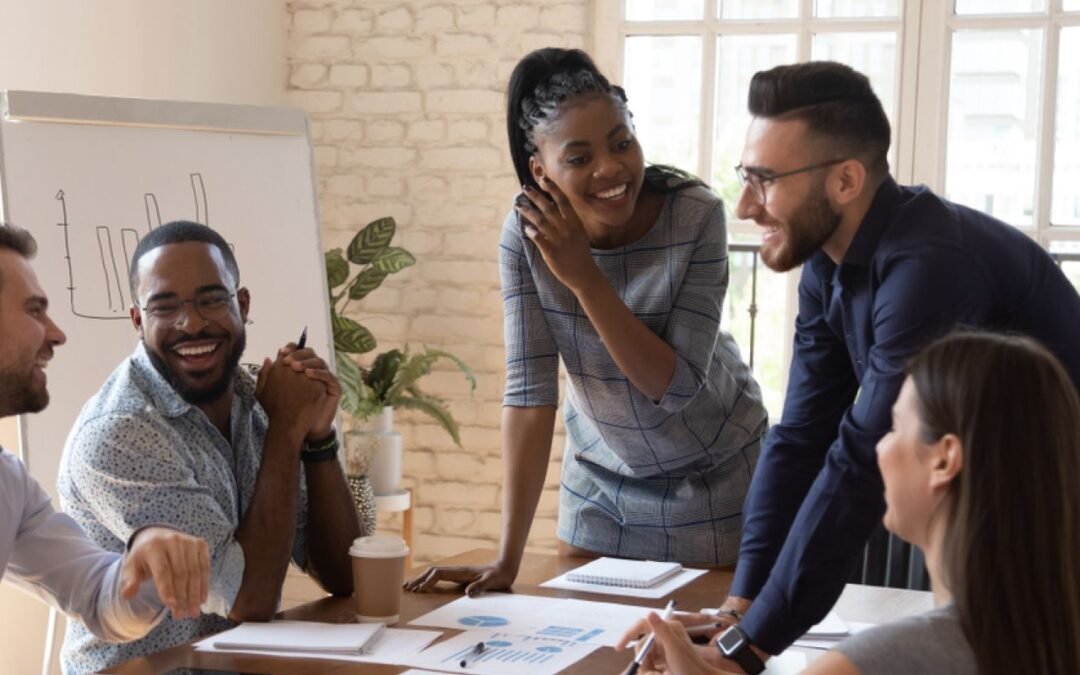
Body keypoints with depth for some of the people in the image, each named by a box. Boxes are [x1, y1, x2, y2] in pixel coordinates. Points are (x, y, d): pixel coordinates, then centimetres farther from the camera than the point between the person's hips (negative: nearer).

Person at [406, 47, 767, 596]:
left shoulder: (696, 216, -25)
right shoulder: (527, 232, -19)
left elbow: (676, 387, -26)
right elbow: (529, 390, -20)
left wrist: (584, 277, -33)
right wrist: (507, 558, -24)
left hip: (712, 478, -2)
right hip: (600, 482, 2)